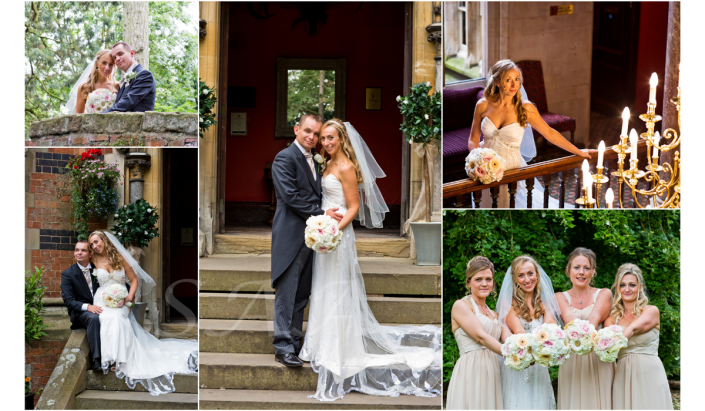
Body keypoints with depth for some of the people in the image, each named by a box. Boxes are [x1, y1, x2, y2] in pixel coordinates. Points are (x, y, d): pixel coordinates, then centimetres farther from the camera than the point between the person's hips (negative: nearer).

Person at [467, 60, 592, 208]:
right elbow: (473, 140, 0)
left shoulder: (525, 108, -10)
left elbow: (549, 133, -1)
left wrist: (579, 152, 1)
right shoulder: (483, 105, -7)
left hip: (511, 167, -1)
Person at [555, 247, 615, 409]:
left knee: (599, 402, -1)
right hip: (572, 363, 1)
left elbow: (595, 318, -13)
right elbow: (569, 317, -13)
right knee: (574, 403, -1)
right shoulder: (560, 297, 9)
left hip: (599, 361, -1)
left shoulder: (603, 294, 7)